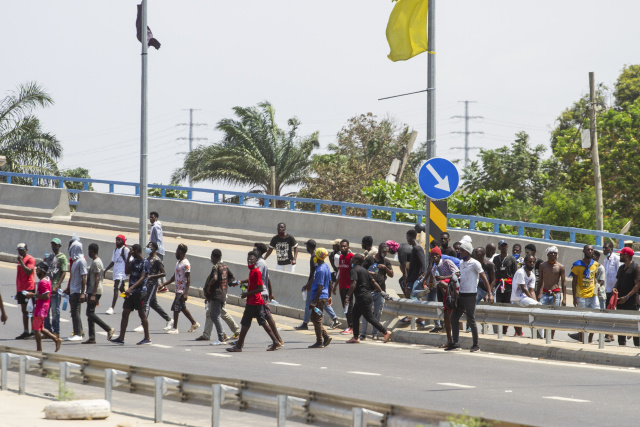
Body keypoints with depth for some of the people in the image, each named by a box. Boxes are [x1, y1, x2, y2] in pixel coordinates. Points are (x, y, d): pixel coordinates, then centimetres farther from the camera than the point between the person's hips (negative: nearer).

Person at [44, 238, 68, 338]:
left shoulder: (62, 258, -6)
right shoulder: (50, 257, 16)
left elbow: (64, 273, -13)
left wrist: (56, 286, -20)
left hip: (55, 288, -7)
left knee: (55, 310, -4)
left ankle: (56, 332, 1)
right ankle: (48, 330, 17)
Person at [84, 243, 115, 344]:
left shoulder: (96, 263, -14)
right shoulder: (97, 262, 18)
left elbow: (97, 279, -21)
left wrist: (93, 295, -25)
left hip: (94, 291, -10)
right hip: (92, 291, 10)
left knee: (90, 313, -13)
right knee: (90, 314, 8)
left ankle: (109, 329, -14)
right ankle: (92, 338, 7)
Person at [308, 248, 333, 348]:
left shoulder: (320, 270, -21)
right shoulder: (326, 267, 10)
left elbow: (320, 287, -23)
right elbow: (330, 283, 18)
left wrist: (315, 301, -21)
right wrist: (329, 296, 25)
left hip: (319, 298, -10)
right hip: (324, 296, 10)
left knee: (317, 320, -1)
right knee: (314, 319, 16)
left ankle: (319, 342, 4)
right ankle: (326, 337, 14)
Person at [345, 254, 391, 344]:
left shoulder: (354, 270, -12)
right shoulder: (364, 270, 15)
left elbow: (353, 284, -24)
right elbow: (373, 282, 16)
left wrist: (348, 296, -21)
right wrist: (381, 292, 22)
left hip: (362, 298, -9)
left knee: (370, 318, -5)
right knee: (354, 316, 13)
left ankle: (386, 332, -5)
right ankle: (356, 337, 15)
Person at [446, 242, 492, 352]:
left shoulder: (474, 263, -10)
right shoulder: (461, 262, 15)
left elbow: (484, 278, -12)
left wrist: (490, 293, -18)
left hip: (470, 295, -8)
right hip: (461, 295, 8)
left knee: (471, 321, -4)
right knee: (454, 318, 5)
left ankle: (475, 345, 7)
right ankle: (455, 343, 9)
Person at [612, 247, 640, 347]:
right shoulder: (621, 267, 17)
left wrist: (626, 297, -19)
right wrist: (615, 288, 0)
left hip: (631, 302, -8)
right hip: (621, 301, 8)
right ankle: (622, 344, 16)